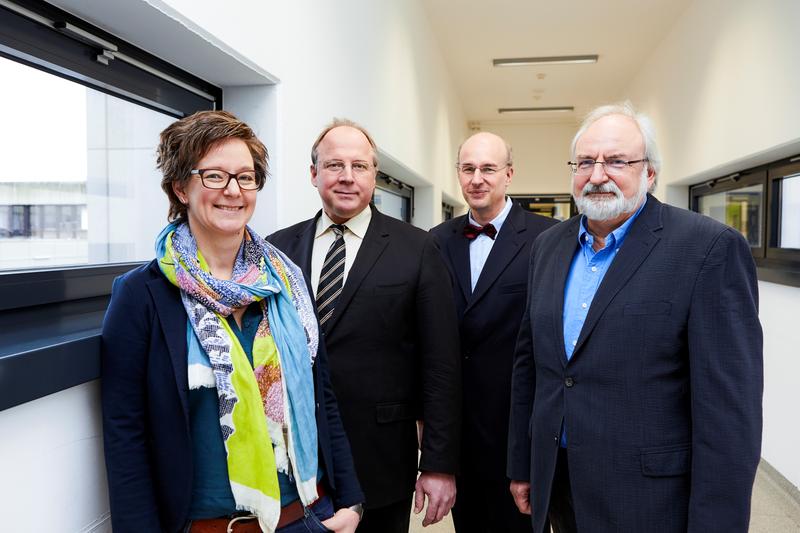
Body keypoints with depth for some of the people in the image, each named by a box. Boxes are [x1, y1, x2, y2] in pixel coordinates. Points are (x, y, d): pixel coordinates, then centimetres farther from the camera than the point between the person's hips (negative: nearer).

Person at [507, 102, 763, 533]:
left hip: (649, 497, -5)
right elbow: (528, 361, 8)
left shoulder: (710, 249, -14)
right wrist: (521, 465, 10)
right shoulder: (548, 246, 4)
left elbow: (728, 406, -16)